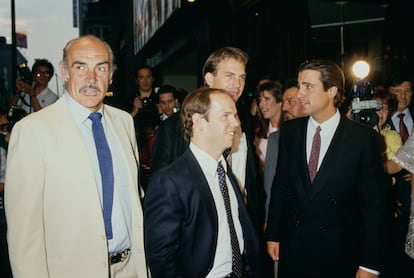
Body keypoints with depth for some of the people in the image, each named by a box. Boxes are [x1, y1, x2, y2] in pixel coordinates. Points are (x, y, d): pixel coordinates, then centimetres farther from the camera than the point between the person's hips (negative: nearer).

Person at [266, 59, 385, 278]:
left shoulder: (364, 138, -10)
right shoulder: (289, 131, 0)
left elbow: (373, 203, -8)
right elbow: (280, 186, 7)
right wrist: (273, 235, 6)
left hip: (339, 254, -3)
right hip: (292, 249, 3)